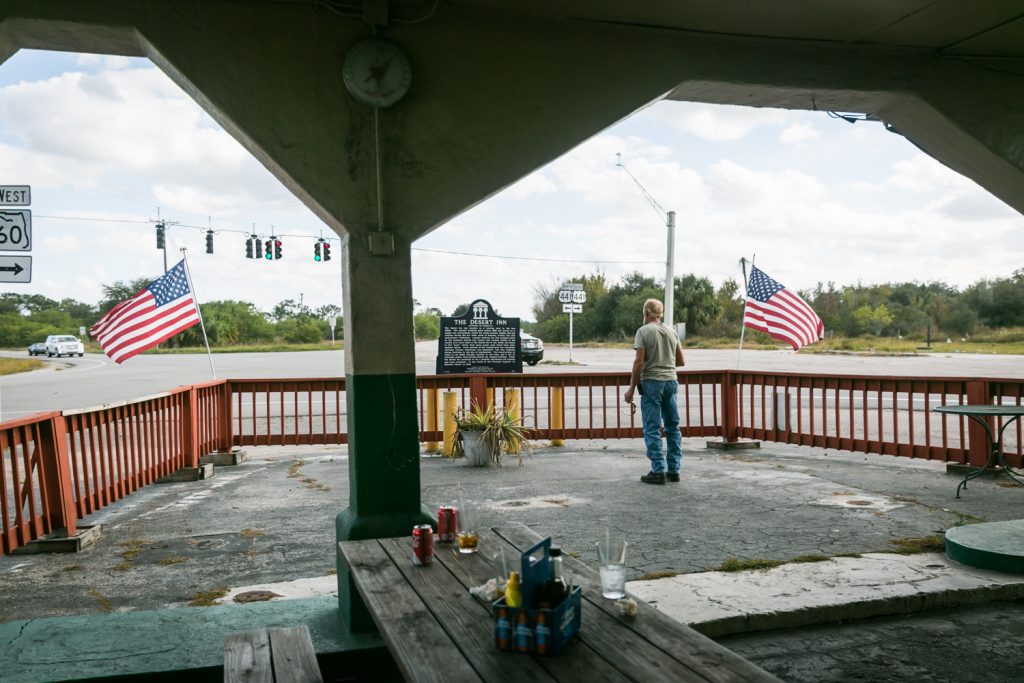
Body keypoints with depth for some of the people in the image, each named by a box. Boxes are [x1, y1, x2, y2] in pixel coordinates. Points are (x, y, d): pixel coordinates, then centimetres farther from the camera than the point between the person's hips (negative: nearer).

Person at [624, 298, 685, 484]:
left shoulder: (643, 331, -6)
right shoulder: (671, 331, 10)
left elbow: (639, 362, -12)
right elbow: (681, 362, 14)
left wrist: (631, 388, -7)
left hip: (652, 382, -5)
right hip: (671, 381, 5)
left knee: (652, 429, -1)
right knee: (673, 427, 12)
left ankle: (658, 471, -3)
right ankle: (674, 470, 14)